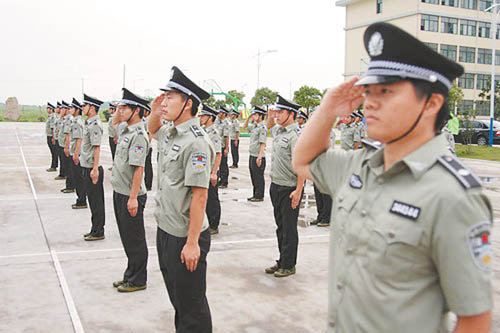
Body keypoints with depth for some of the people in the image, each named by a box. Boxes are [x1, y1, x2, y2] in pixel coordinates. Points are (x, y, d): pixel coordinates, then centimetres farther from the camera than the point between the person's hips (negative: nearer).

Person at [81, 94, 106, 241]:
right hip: (88, 168, 10)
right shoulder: (89, 123, 15)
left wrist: (95, 169, -22)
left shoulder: (94, 124, -16)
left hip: (92, 169, -10)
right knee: (94, 200, 15)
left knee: (96, 201, -2)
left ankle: (98, 232, 6)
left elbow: (97, 148, -20)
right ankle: (96, 230, 23)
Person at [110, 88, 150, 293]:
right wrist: (121, 107, 16)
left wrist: (133, 198, -25)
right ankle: (130, 275, 28)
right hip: (119, 192, 9)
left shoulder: (139, 135, -19)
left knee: (135, 240, 2)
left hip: (131, 196, -9)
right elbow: (114, 123, 34)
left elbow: (138, 168, -23)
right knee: (126, 238, 17)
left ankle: (138, 280, 14)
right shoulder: (125, 130, 9)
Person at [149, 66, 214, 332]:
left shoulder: (196, 142, -21)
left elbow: (199, 195, -23)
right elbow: (153, 131, 33)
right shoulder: (171, 134, 7)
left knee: (191, 305, 5)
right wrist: (154, 113, 10)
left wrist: (192, 242, -23)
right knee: (177, 299, 23)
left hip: (184, 239, -9)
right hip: (165, 231, 9)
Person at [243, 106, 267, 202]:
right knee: (253, 176, 15)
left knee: (259, 177, -1)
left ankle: (259, 196, 7)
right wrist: (248, 118, 16)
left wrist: (259, 157, -23)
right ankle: (255, 194, 25)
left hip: (258, 157, -9)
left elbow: (263, 143, -19)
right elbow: (245, 126, 31)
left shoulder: (262, 127, -15)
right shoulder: (254, 126, 12)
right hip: (252, 155, 9)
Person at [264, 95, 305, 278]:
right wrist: (270, 114, 15)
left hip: (289, 189, -9)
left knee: (289, 229, 2)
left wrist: (298, 191, -24)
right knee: (280, 226, 16)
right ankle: (282, 261, 27)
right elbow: (269, 126, 35)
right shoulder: (279, 131, 9)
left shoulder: (296, 136, -17)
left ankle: (288, 265, 13)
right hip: (276, 186, 9)